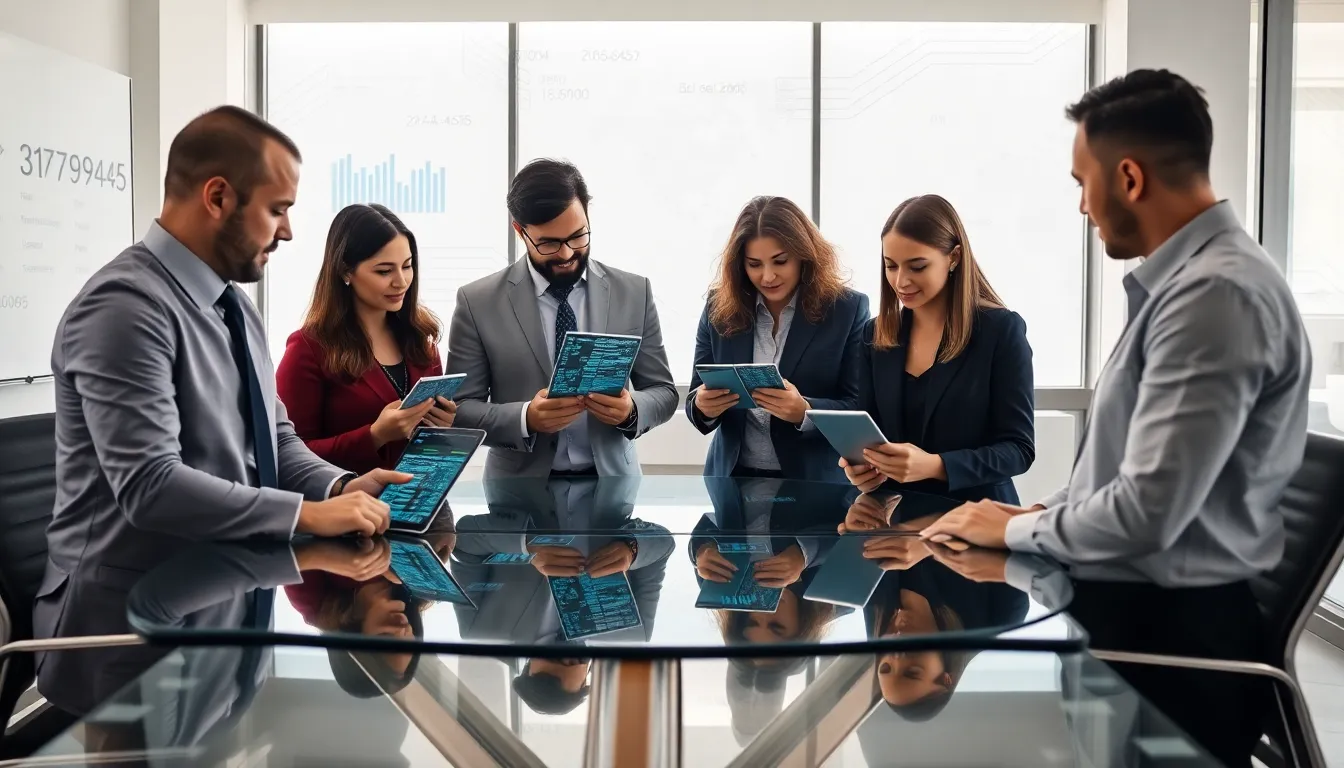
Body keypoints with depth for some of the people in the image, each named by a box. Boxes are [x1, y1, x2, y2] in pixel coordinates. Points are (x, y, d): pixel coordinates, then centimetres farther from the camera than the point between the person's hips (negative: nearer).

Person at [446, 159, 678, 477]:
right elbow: (458, 409, -3)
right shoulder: (478, 302, -3)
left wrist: (631, 410, -15)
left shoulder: (634, 293, 2)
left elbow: (663, 391, 6)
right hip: (521, 492, 0)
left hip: (610, 480, 1)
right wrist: (525, 418, -20)